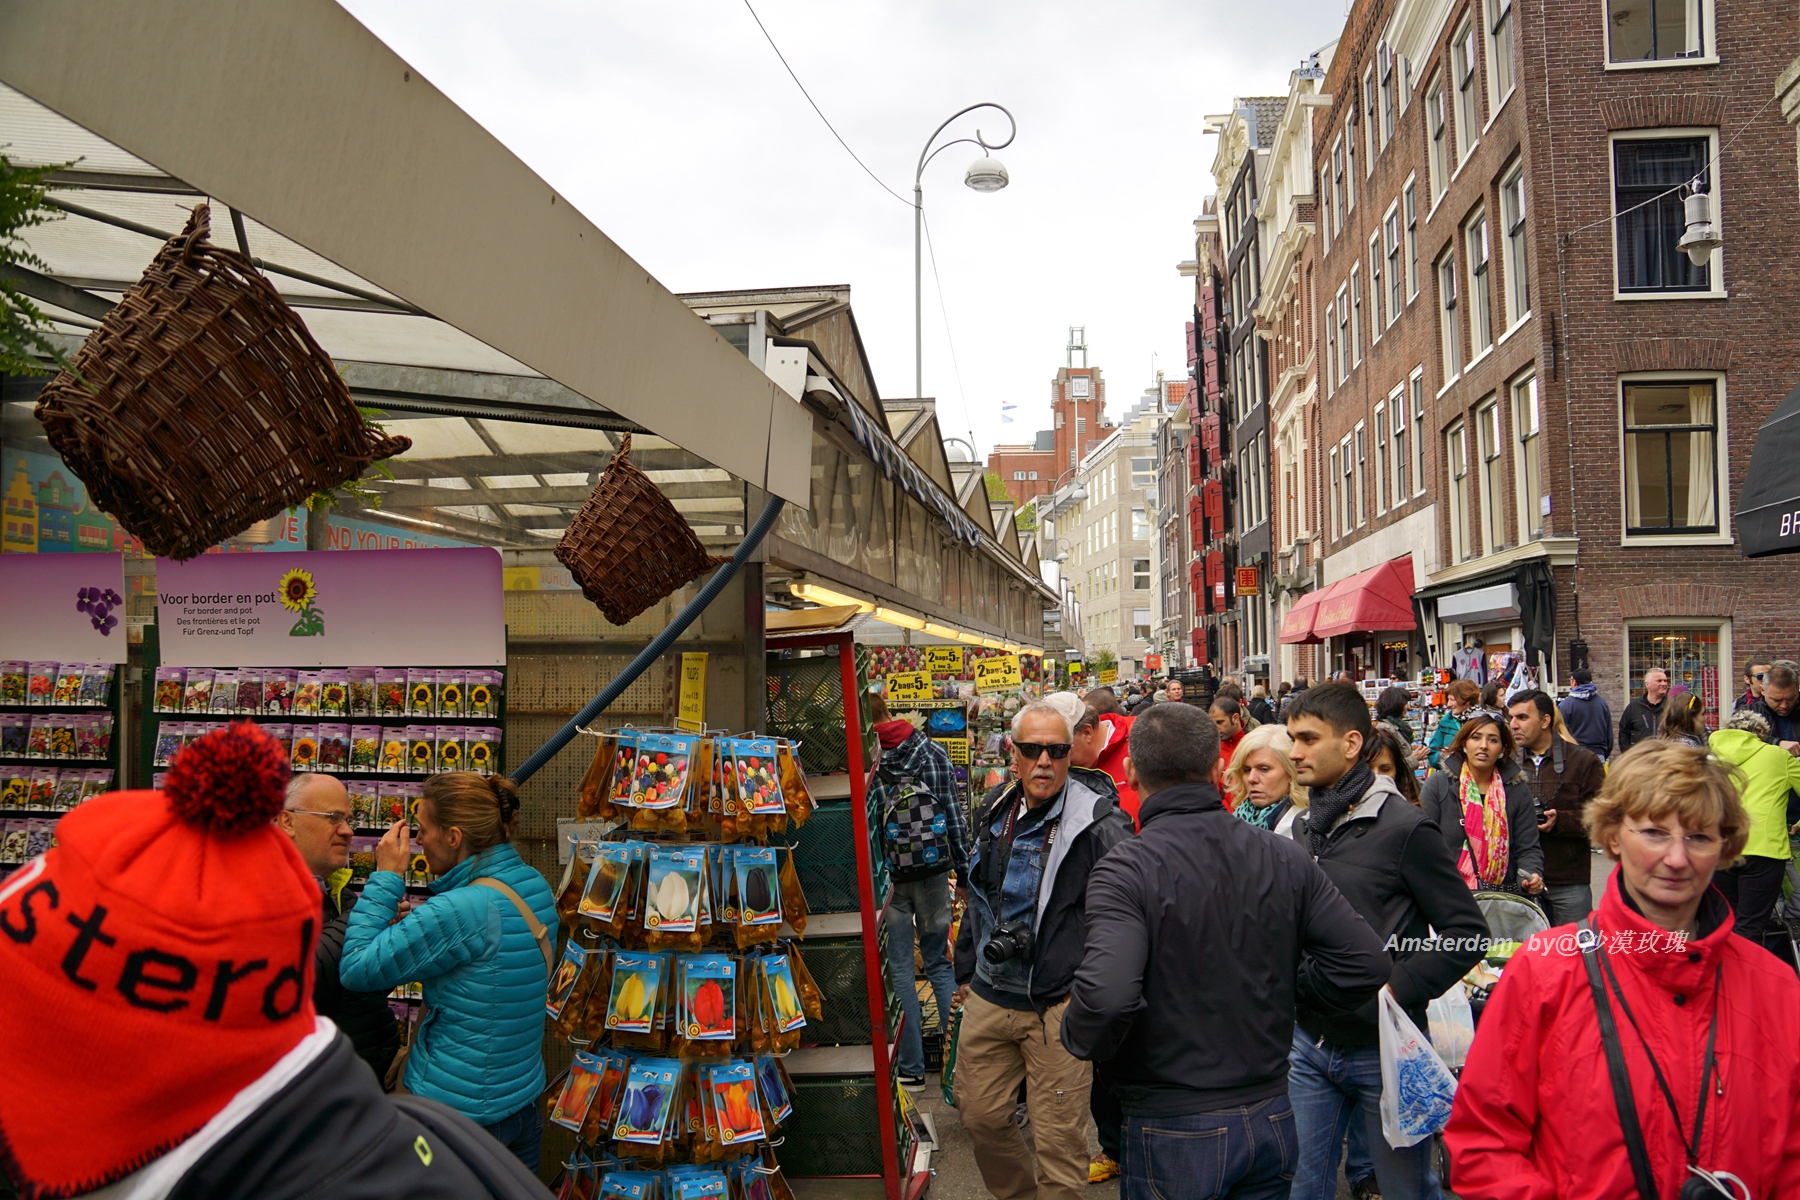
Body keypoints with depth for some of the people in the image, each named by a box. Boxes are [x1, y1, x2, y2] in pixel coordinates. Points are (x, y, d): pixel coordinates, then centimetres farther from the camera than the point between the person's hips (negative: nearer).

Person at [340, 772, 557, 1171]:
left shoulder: (460, 911, -26)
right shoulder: (535, 887, 0)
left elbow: (355, 969, -18)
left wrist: (386, 879, -12)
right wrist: (419, 922, 3)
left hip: (457, 1113, -8)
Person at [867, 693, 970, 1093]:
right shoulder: (933, 752, -1)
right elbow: (955, 817, -1)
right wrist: (964, 873, 7)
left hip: (887, 878, -3)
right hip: (934, 873, 3)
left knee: (899, 971, 8)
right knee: (939, 963, 16)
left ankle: (912, 1068, 14)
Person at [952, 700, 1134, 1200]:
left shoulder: (1100, 824, -15)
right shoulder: (994, 811, 5)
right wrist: (966, 969, 24)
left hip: (1057, 1005, -6)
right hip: (989, 997, 6)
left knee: (1058, 1138, 3)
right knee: (980, 1116, 17)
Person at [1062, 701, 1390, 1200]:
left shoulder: (1127, 868, -20)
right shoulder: (1284, 857, -5)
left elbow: (1106, 993, -33)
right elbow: (1365, 962, -5)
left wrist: (1077, 1037, -12)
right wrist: (1283, 994, 9)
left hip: (1175, 1129, -4)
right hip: (1274, 1118, 5)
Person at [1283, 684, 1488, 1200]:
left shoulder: (1404, 828, -13)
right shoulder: (1302, 828, 7)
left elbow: (1467, 932, -13)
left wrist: (1397, 990, -19)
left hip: (1383, 1047, -5)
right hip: (1309, 1042, 5)